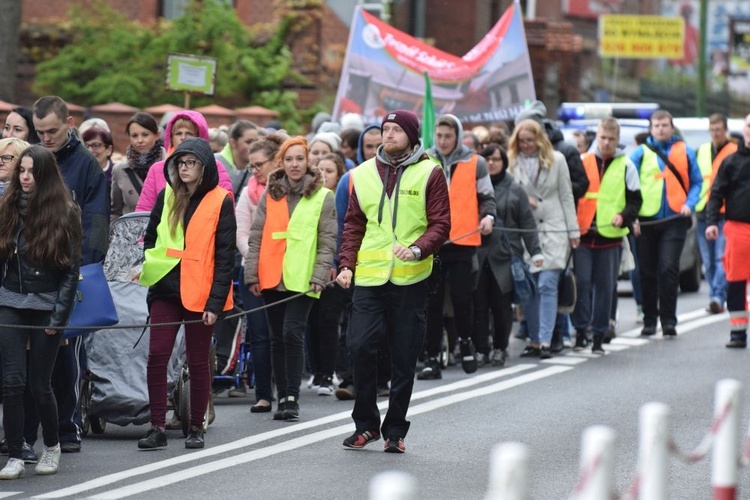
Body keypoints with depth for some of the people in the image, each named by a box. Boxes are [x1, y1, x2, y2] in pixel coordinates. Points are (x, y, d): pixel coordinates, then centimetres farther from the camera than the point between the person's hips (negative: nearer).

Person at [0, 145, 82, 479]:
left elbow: (72, 269, -3)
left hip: (47, 306, -2)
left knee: (40, 383, 1)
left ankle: (51, 446, 24)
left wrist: (59, 316, -8)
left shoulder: (65, 212, -2)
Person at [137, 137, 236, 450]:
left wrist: (216, 302, -11)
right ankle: (157, 428, -4)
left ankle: (196, 427, 16)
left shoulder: (220, 202, -4)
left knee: (197, 361, 5)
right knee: (157, 355, -8)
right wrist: (147, 272, 8)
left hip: (200, 293, -3)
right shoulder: (166, 197, 9)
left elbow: (225, 256, -6)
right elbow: (150, 240, 19)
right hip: (166, 288, 3)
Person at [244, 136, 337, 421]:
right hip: (271, 278, 4)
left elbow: (327, 242, 1)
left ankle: (292, 398, -8)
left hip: (301, 279, -4)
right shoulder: (270, 195, 12)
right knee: (277, 338, 8)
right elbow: (256, 236, 11)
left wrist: (319, 276, -9)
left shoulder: (323, 197, 3)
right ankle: (282, 397, 16)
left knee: (292, 334, -14)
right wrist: (252, 274, 4)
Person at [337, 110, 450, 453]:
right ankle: (366, 424, 7)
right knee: (359, 346, -9)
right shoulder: (363, 174, 10)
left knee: (404, 358, 3)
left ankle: (395, 430, 14)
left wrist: (417, 249, -20)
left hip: (410, 279, -2)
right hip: (369, 276, 2)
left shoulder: (429, 173, 1)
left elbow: (440, 224, -2)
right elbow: (353, 224, 15)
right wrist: (346, 264, 3)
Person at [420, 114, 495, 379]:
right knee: (432, 302, 2)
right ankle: (432, 359, 6)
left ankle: (466, 342, 25)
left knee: (462, 298, -1)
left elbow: (486, 197, 11)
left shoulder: (475, 163, 4)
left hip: (464, 241, -1)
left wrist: (488, 216, -7)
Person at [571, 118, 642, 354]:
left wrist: (624, 216, -12)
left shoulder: (626, 166, 6)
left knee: (605, 287, 3)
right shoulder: (582, 162, 8)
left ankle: (599, 335, 9)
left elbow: (635, 200, 8)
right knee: (581, 282, -7)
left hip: (610, 236, 0)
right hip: (583, 234, 0)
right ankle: (581, 330, 1)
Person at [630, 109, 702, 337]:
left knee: (669, 269, -11)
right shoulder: (640, 153, 6)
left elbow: (696, 182, 11)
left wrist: (689, 204, -7)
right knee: (647, 272, 6)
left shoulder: (685, 152, 8)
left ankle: (669, 320, -6)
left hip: (675, 219, -1)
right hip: (646, 220, 1)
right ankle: (649, 320, 16)